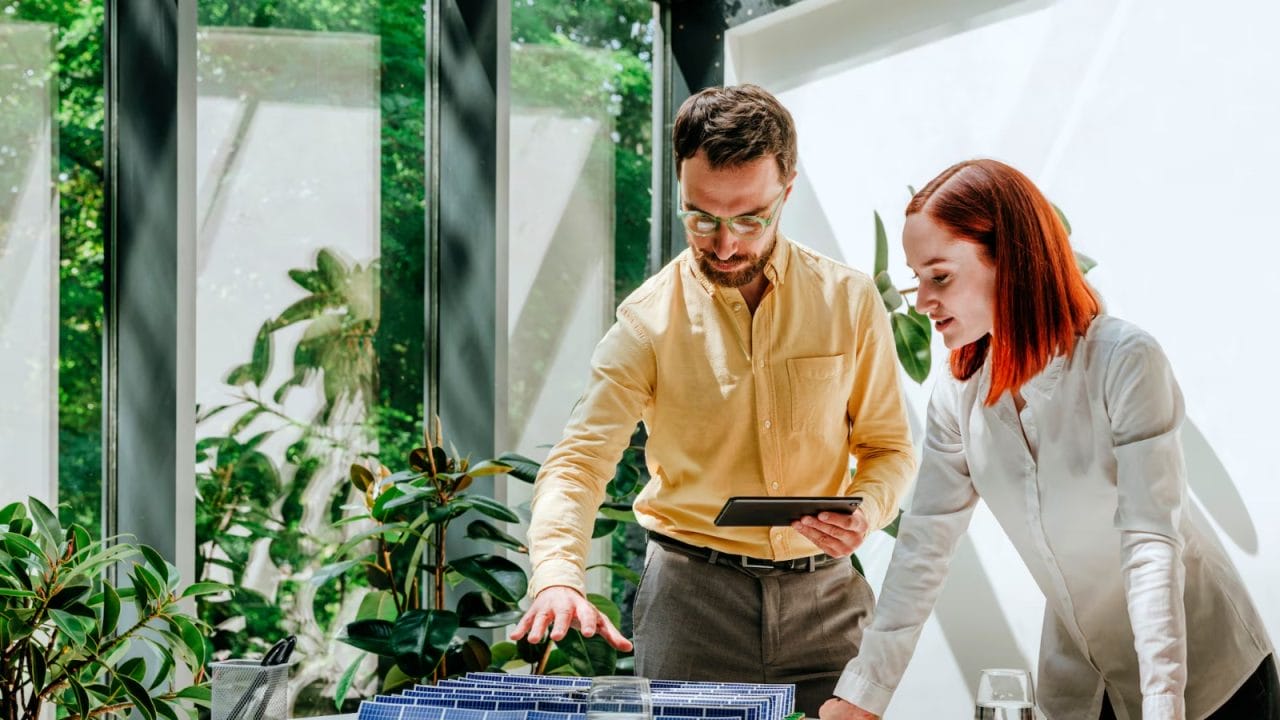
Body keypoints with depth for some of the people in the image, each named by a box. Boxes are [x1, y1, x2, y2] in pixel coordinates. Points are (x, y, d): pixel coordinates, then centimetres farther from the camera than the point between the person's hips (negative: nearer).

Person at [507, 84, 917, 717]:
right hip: (692, 596, -2)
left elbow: (888, 446, 10)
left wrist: (868, 510, -13)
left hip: (825, 596, 2)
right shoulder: (648, 320, -4)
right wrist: (557, 577, -29)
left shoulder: (849, 302, 2)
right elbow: (578, 461, -11)